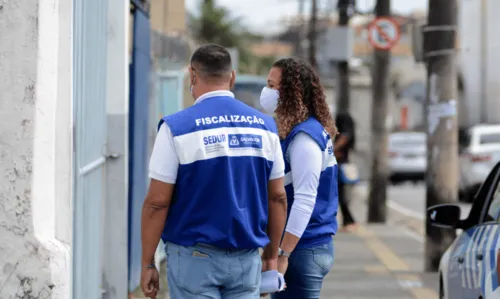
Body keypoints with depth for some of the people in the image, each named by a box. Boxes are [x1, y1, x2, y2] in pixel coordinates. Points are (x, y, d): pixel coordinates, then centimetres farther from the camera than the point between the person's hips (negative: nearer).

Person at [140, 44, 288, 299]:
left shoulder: (176, 127, -8)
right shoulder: (264, 125, 5)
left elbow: (157, 202, -8)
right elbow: (277, 197, 9)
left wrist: (147, 263, -1)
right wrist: (272, 256, 17)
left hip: (195, 258, -3)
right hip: (246, 258, 3)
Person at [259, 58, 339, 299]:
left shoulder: (304, 137, -16)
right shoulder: (297, 131, 14)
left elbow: (304, 201, -22)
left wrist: (283, 254, -23)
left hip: (303, 250, -10)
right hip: (310, 245, 10)